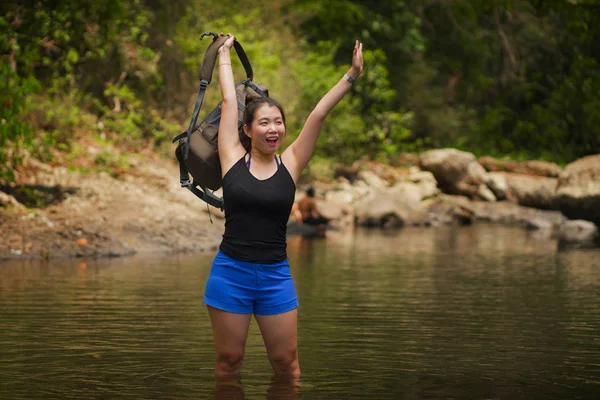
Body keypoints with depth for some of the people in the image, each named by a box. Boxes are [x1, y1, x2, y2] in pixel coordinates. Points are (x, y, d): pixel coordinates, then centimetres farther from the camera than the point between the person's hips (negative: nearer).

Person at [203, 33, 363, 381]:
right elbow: (229, 100, 4)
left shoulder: (290, 164, 1)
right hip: (230, 272, -1)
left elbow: (318, 115, -3)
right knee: (229, 362, 8)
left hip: (276, 275, 1)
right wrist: (224, 55, 12)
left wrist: (352, 76, -6)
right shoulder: (233, 158, -1)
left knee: (286, 363, 6)